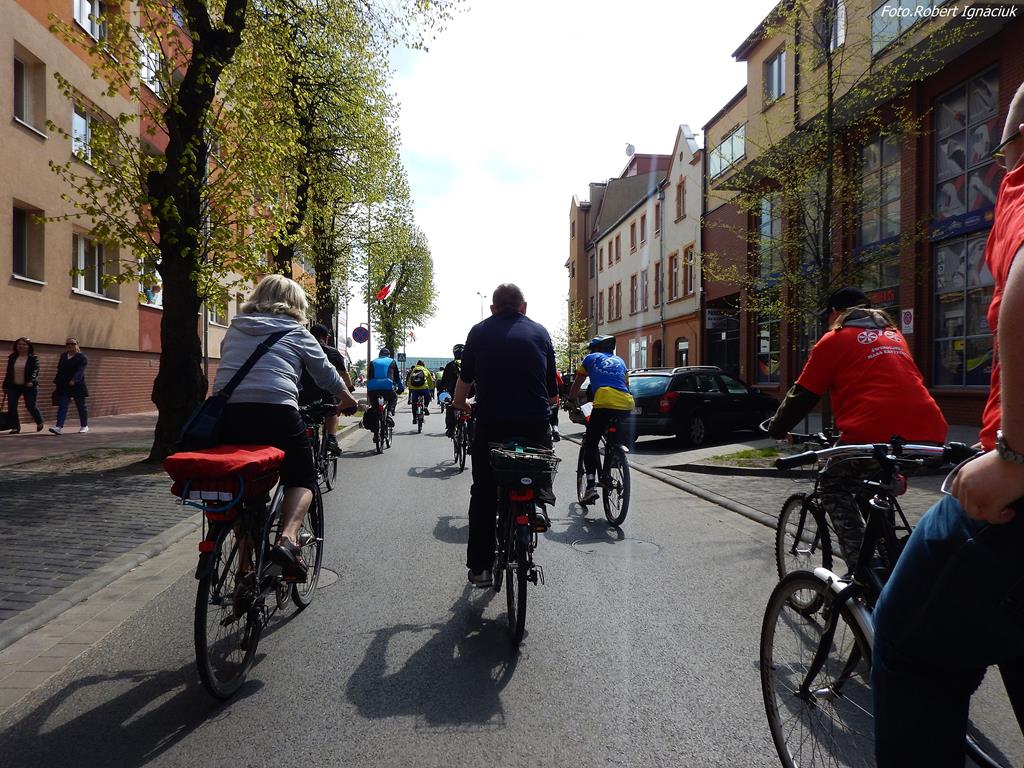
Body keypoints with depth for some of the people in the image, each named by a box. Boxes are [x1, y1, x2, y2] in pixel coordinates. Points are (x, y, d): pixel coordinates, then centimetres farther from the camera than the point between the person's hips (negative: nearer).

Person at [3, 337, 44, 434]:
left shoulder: (33, 358, -3)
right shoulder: (12, 358, 10)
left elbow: (35, 371, -12)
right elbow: (8, 372, 15)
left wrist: (31, 381, -28)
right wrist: (5, 385, 14)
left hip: (29, 386, -4)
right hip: (14, 386, 4)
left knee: (30, 406, -1)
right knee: (11, 407, -3)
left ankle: (39, 423, 24)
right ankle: (15, 427, 7)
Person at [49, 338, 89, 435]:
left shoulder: (82, 357, -6)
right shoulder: (63, 356, 11)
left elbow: (80, 370, -19)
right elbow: (59, 370, 17)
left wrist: (74, 380, -35)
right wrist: (57, 382, 12)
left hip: (78, 386, -4)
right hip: (63, 386, 4)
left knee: (81, 406, 6)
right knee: (62, 406, -7)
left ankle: (84, 426, 21)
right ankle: (59, 427, -14)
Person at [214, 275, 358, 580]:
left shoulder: (235, 329, 21)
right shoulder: (296, 333, 11)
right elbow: (327, 375, 17)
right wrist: (347, 400, 36)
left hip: (227, 414, 4)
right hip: (276, 413, -4)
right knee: (302, 477, 13)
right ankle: (288, 538, -12)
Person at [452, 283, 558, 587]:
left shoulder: (480, 331, 6)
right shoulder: (540, 332, 8)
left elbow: (465, 377, 15)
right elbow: (552, 388, 13)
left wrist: (459, 403, 34)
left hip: (490, 425, 0)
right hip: (535, 425, 0)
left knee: (483, 495, 12)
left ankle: (479, 567, 14)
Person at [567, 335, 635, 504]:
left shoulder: (590, 358, 22)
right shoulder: (620, 361, 31)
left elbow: (575, 387, 28)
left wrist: (570, 402, 41)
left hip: (605, 403, -4)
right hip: (627, 404, 4)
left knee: (590, 445, 5)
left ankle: (591, 486, -5)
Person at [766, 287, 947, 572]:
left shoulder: (834, 339, 9)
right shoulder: (894, 335, 27)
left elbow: (802, 394, 10)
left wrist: (777, 428, 25)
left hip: (874, 434, -6)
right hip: (928, 434, 6)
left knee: (834, 488, 15)